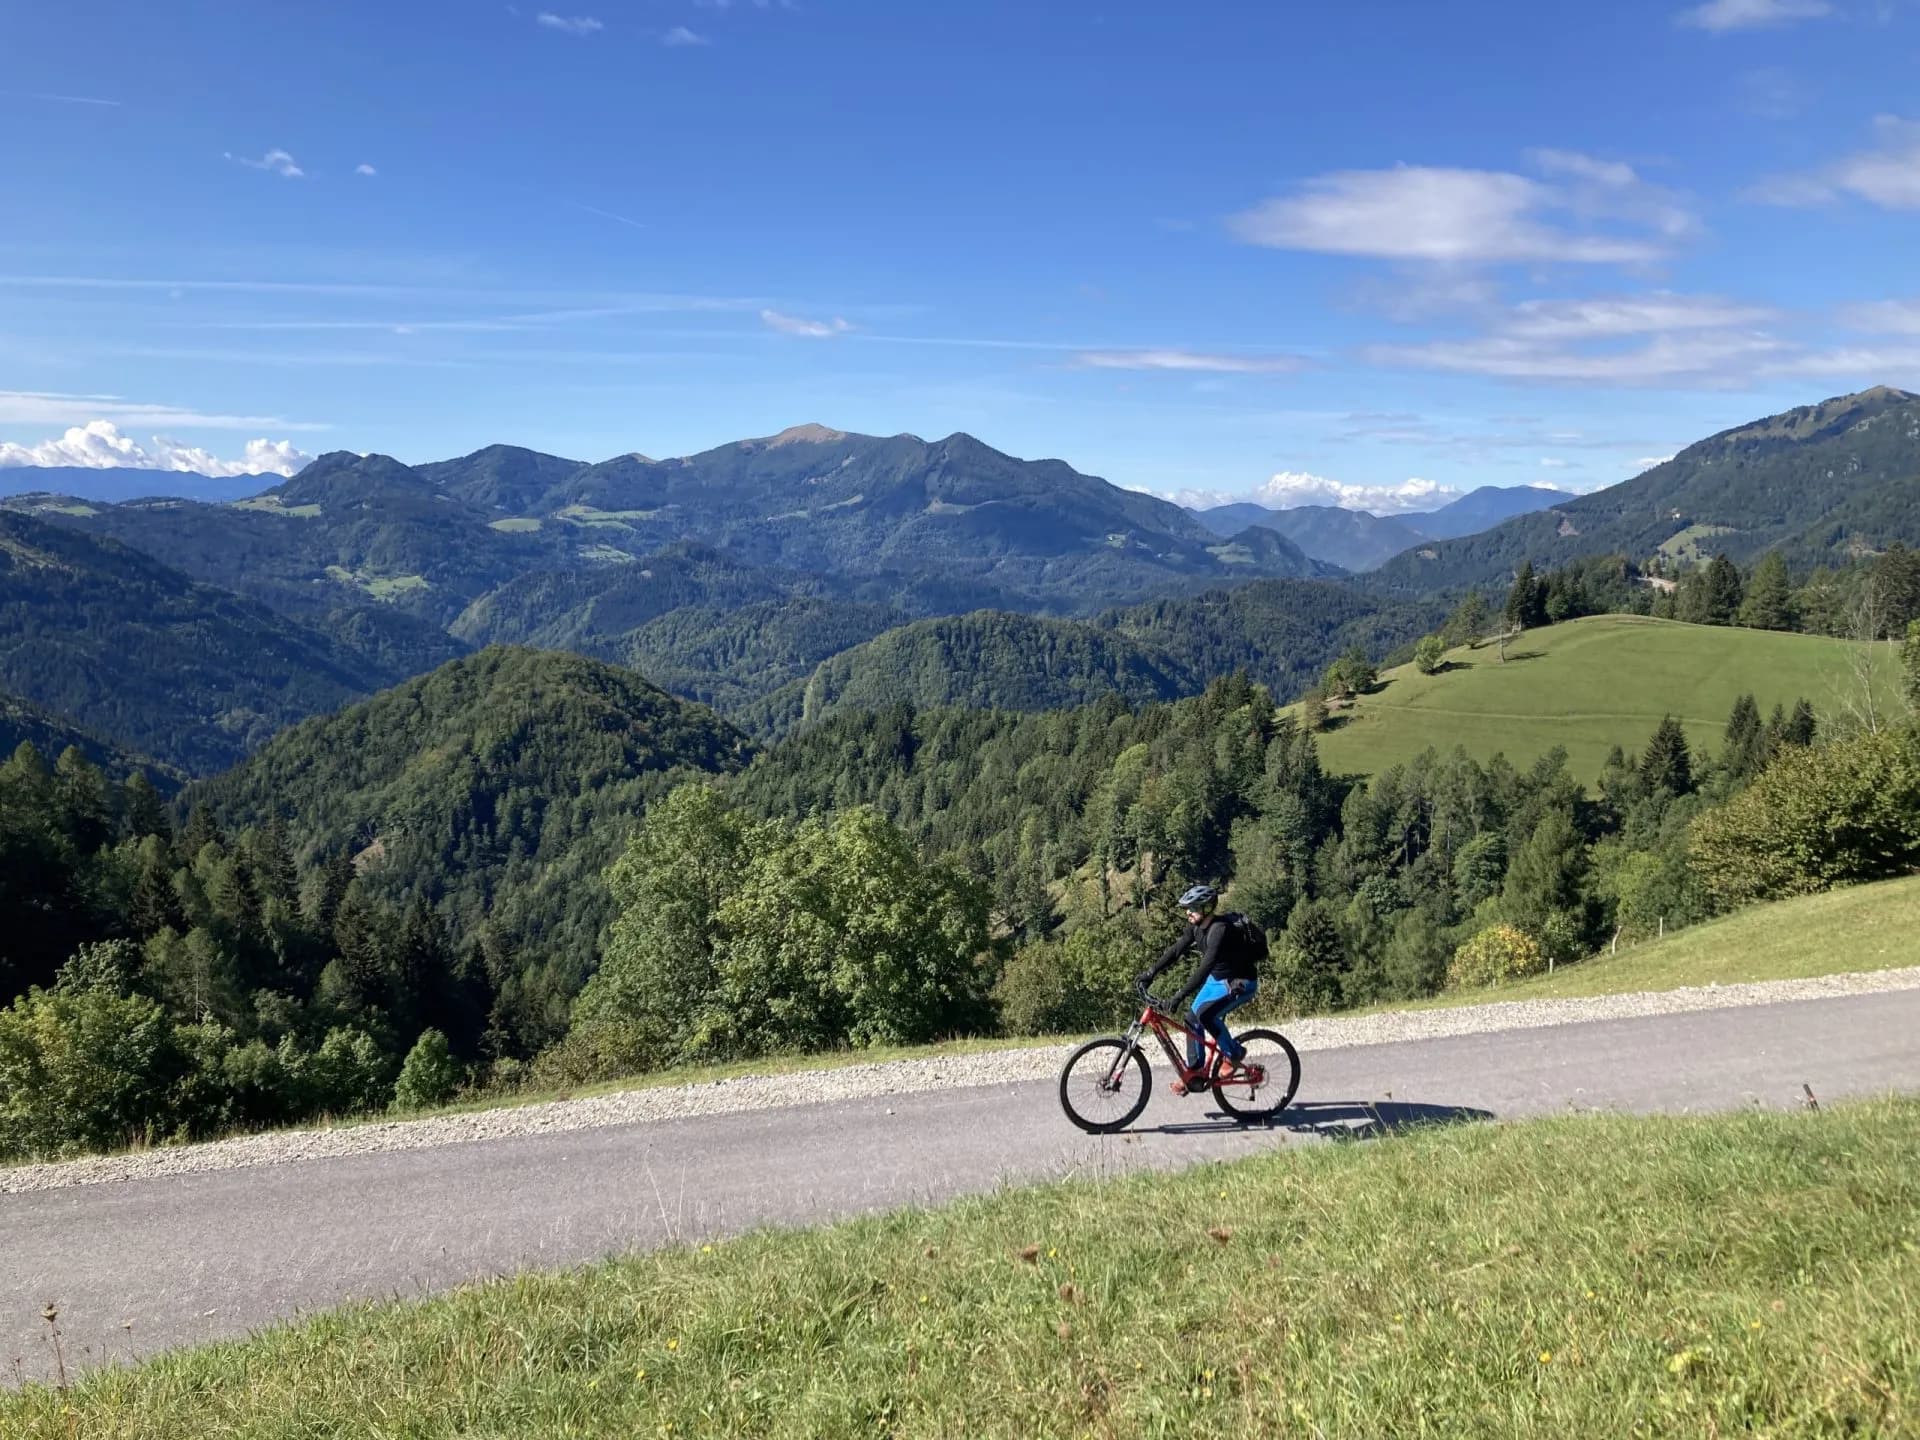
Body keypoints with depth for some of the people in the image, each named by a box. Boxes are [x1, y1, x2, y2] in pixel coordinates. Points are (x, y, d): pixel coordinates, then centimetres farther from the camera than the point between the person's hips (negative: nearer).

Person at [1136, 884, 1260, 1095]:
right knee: (1193, 1020, 3)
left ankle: (1234, 1053, -4)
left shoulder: (1220, 929, -31)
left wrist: (1181, 995, -42)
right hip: (1217, 979, 9)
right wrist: (1151, 972, -10)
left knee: (1205, 1013, -26)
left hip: (1241, 983, -9)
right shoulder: (1196, 927, -4)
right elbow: (1176, 949, 0)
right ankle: (1194, 1076, 15)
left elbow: (1206, 965, -38)